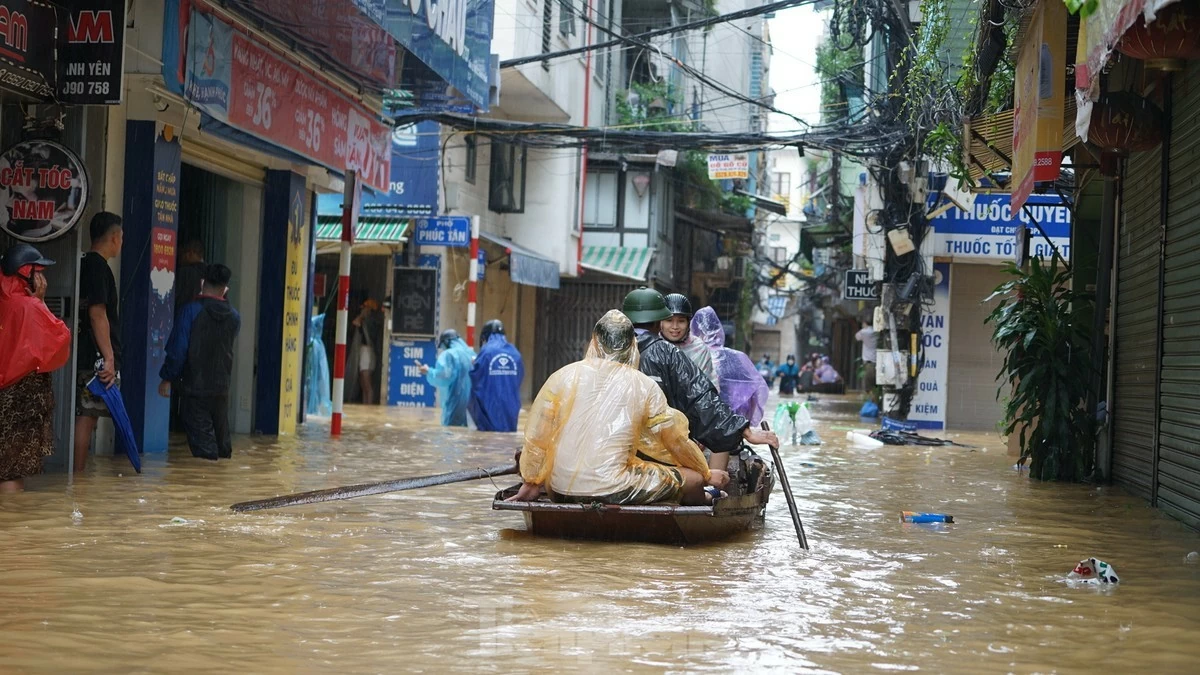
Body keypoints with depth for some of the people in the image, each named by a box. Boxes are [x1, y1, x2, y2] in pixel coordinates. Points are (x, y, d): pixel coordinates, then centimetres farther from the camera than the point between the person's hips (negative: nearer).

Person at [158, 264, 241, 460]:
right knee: (222, 441, 15)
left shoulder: (191, 310, -11)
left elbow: (177, 348, -14)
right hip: (221, 389, 4)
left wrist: (167, 378, -5)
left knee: (202, 440, -3)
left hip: (194, 387, -4)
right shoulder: (234, 317, 2)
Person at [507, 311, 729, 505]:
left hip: (561, 492, 3)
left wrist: (531, 483, 17)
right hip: (612, 490, -3)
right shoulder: (644, 386, 1)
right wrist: (707, 474, 25)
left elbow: (536, 437, 4)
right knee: (692, 480, 11)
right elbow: (677, 441, 9)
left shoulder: (564, 376, 3)